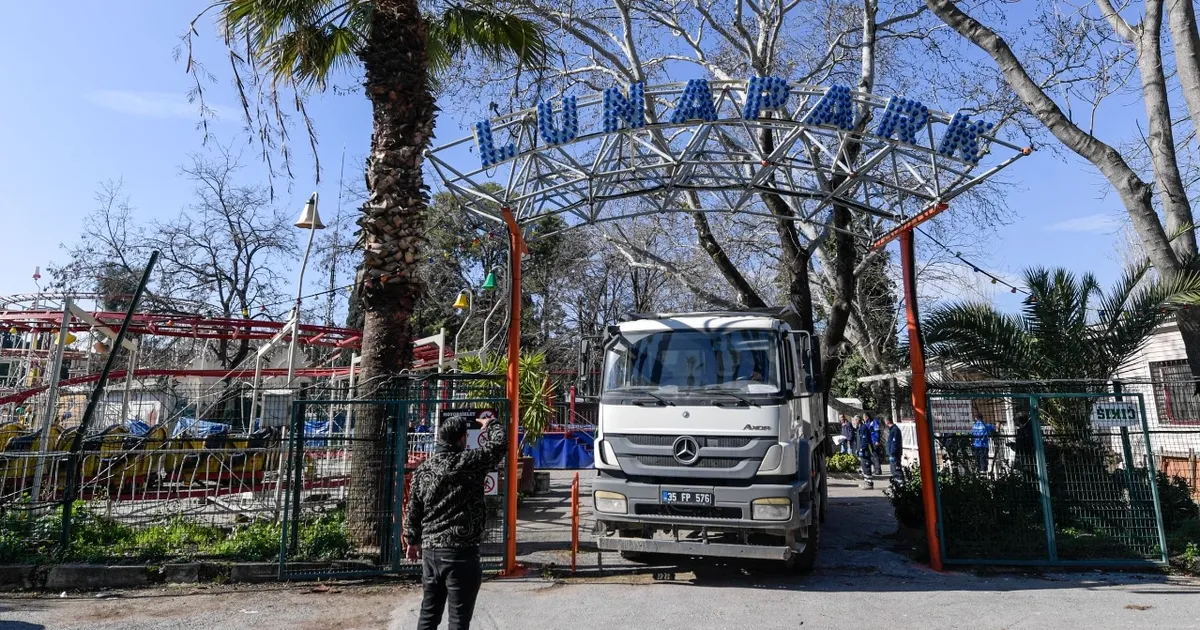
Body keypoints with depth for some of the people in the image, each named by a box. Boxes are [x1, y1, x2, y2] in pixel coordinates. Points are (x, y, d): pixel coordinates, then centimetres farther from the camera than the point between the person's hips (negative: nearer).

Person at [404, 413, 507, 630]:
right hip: (461, 552, -6)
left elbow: (413, 510, 12)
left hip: (430, 550, 6)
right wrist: (490, 424, 17)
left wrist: (412, 540, 24)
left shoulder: (423, 468, 6)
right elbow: (500, 443, -3)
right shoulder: (469, 462, -12)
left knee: (429, 612, 16)